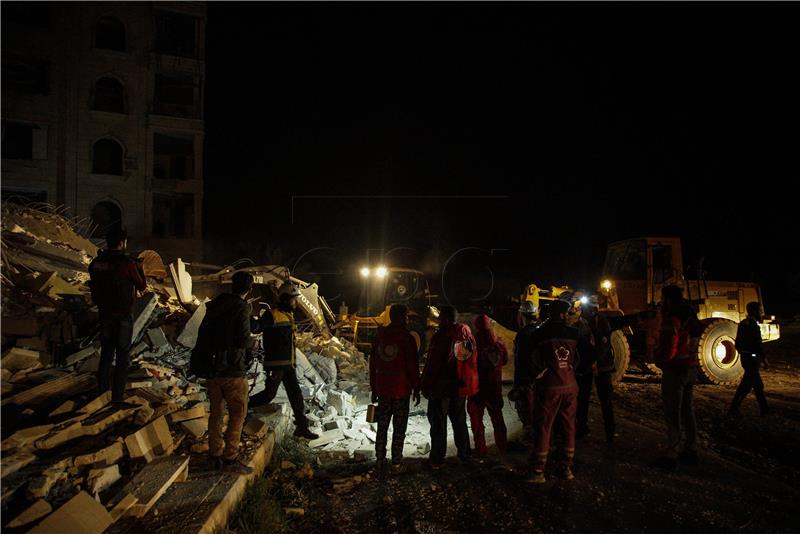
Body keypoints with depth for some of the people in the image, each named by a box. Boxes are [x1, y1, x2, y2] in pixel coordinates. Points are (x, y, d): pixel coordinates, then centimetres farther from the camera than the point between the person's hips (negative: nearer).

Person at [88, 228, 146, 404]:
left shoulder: (96, 262, 0)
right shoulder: (127, 263, -17)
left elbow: (95, 285, 11)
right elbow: (141, 286, -5)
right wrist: (139, 268, 9)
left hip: (104, 313, 5)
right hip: (123, 316, -5)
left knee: (106, 352, 19)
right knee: (123, 356, 6)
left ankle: (102, 390, 26)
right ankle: (117, 396, 9)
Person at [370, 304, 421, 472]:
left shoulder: (379, 337, 4)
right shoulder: (407, 338, -11)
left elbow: (373, 365, 9)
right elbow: (413, 366, -11)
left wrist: (373, 389, 16)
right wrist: (416, 389, -2)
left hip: (383, 389, 4)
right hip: (402, 389, -4)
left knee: (382, 426, 11)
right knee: (399, 427, 6)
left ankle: (380, 460, 13)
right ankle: (396, 460, 12)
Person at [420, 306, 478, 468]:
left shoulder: (440, 336, -17)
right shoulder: (467, 334, 1)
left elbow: (432, 364, -16)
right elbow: (472, 360, 8)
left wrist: (426, 386, -7)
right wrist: (469, 383, 17)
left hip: (441, 387, -6)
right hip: (461, 387, 6)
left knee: (438, 422, 3)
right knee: (459, 421, 18)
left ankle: (437, 459, 8)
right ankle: (464, 455, 26)